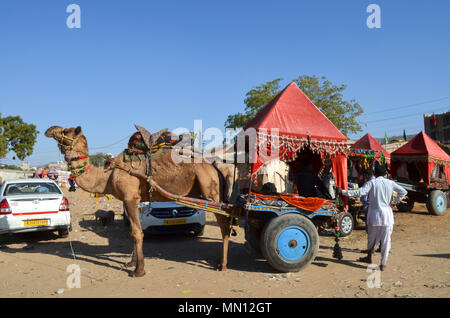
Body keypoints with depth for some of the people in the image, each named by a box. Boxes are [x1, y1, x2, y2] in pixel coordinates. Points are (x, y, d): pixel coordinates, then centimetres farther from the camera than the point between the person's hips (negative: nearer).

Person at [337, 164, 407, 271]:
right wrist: (394, 202, 12)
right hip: (387, 214, 1)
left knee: (372, 238, 15)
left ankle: (369, 257, 31)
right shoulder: (390, 183, 4)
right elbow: (403, 192, 7)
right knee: (386, 240, 6)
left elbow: (360, 192, -19)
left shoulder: (371, 182, -6)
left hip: (374, 214, -1)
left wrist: (343, 192, -17)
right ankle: (383, 263, 6)